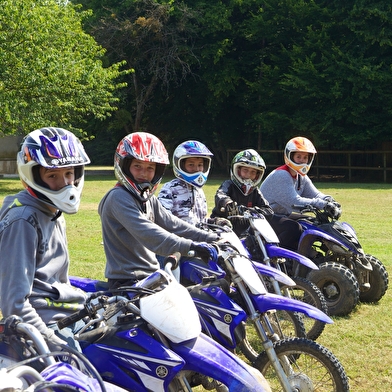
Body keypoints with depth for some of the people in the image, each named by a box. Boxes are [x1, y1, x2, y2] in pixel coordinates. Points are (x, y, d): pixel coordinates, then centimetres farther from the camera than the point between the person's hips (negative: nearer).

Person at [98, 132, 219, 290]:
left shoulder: (149, 199, 16)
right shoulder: (118, 198, -14)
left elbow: (172, 224, 12)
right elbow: (146, 233, -27)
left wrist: (212, 238, 2)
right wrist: (190, 246, -35)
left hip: (150, 277, 9)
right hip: (126, 282, -9)